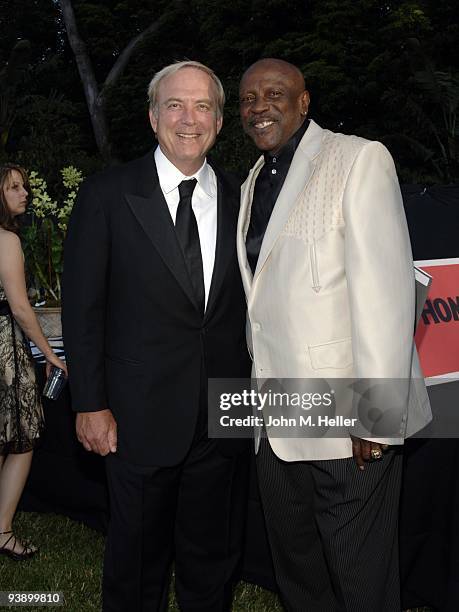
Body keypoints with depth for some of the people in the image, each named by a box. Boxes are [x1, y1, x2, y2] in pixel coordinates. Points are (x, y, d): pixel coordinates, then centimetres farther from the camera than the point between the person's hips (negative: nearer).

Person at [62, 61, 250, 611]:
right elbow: (82, 306, -5)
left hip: (222, 417, 3)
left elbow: (244, 306, 9)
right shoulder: (107, 195, -4)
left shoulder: (239, 201, 6)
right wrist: (90, 405, -8)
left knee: (214, 558, 18)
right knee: (137, 559, 14)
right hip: (142, 416, -3)